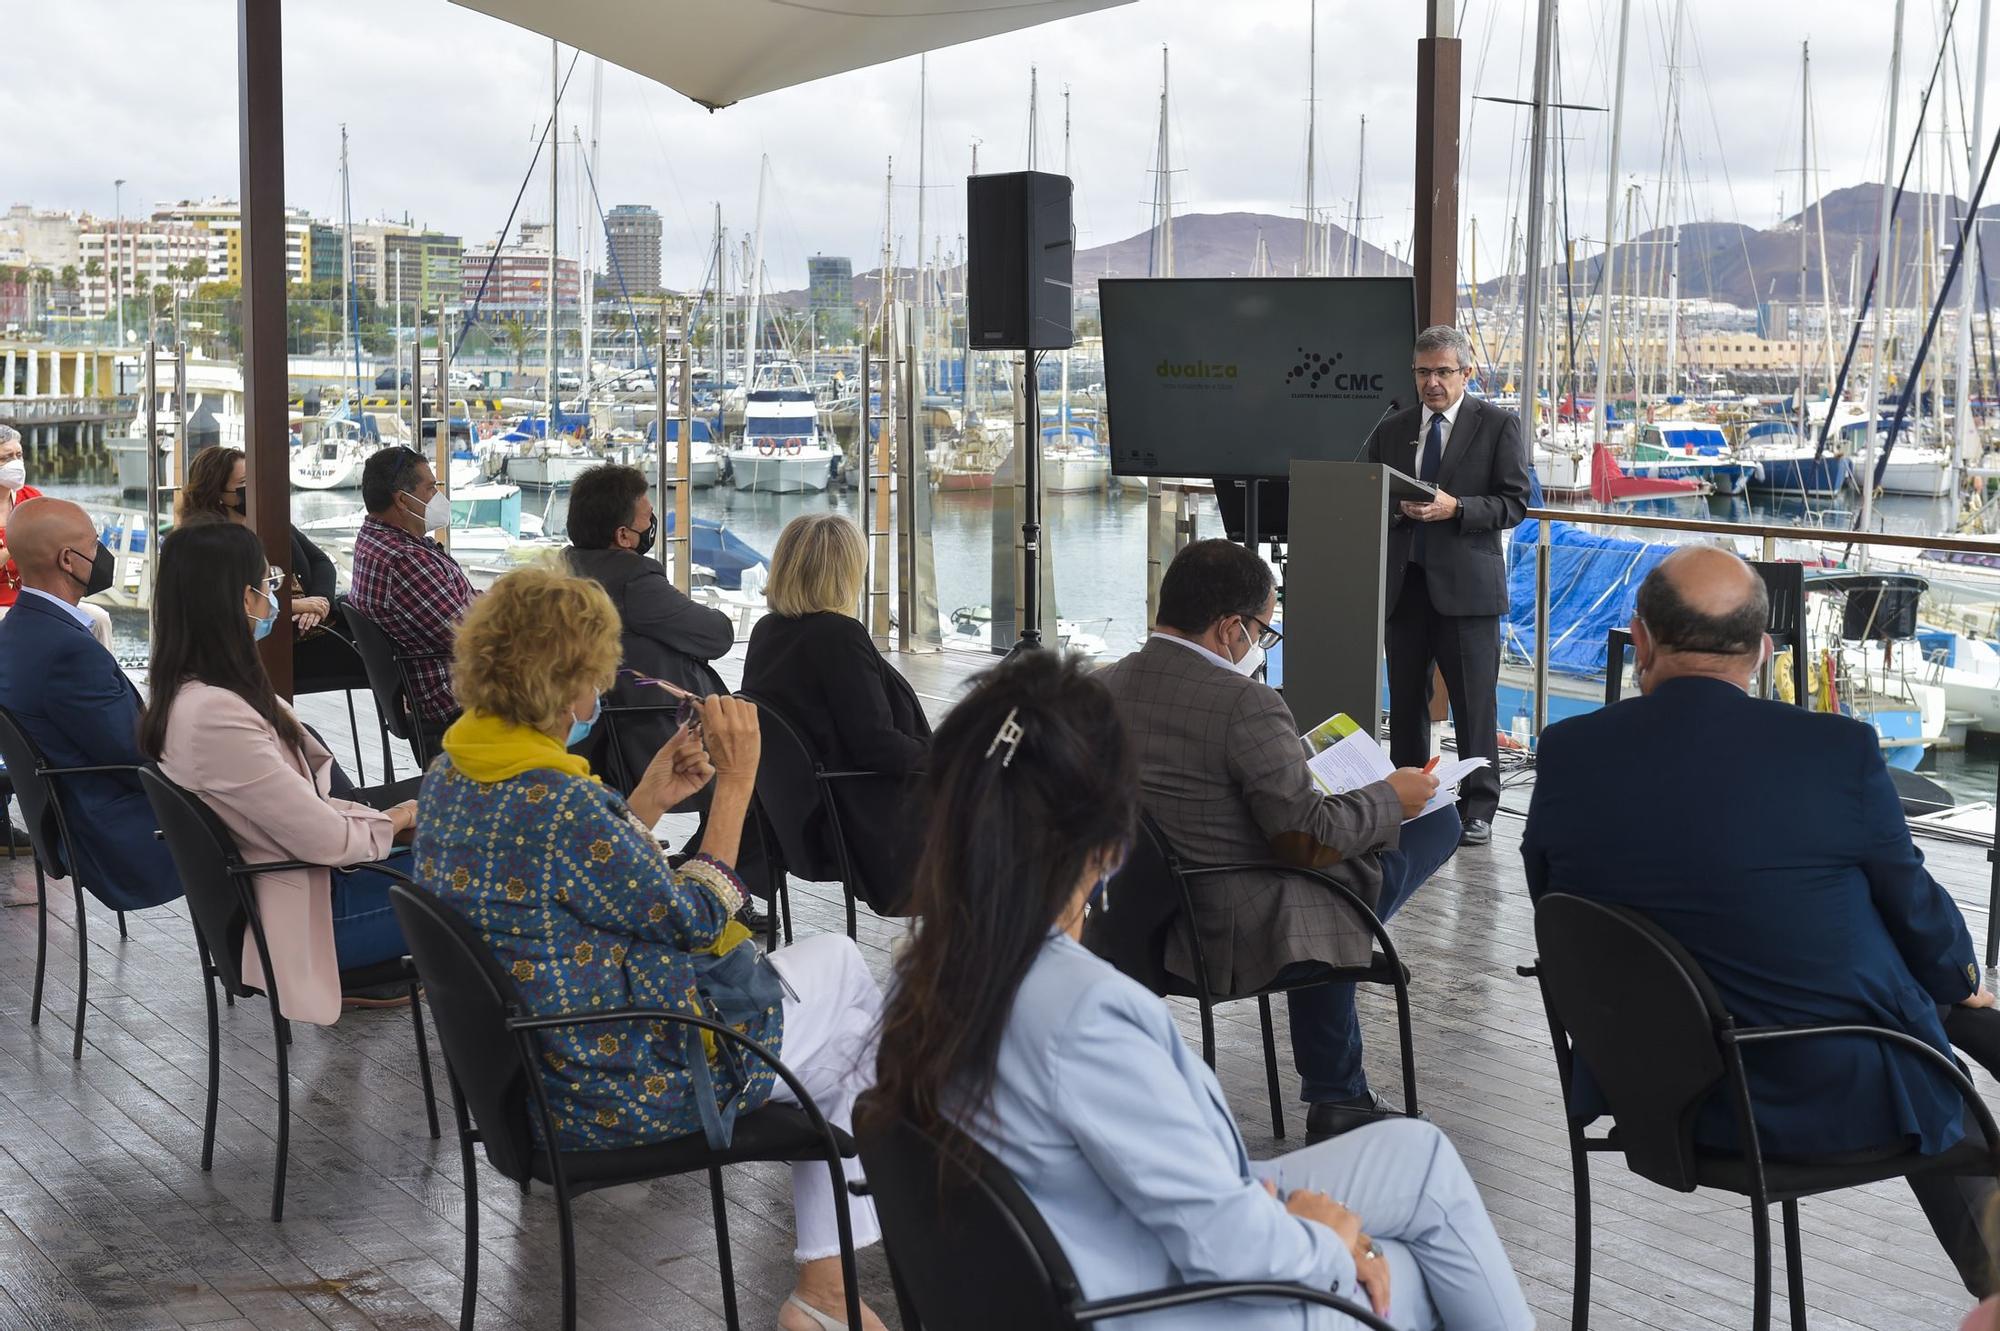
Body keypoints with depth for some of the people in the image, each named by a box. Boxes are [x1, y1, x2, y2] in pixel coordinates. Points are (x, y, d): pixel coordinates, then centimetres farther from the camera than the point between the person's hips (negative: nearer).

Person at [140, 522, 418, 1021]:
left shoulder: (188, 693, 1)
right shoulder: (215, 715, -28)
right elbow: (324, 840, -22)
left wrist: (381, 816, 3)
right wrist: (392, 822, -4)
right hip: (295, 914, -9)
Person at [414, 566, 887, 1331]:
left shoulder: (450, 776, 0)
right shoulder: (559, 805, -29)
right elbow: (694, 921, -17)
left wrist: (648, 802, 6)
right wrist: (736, 782, -11)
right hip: (629, 1088, -9)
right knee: (846, 973, 14)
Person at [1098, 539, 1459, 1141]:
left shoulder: (1107, 684, 0)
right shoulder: (1246, 705, -23)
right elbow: (1310, 838, -18)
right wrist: (1390, 797, -1)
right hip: (1242, 936, -9)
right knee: (1437, 822, 8)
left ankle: (1335, 1097, 35)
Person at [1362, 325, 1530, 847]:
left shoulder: (1498, 425, 2)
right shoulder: (1391, 430, 13)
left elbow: (1513, 503, -4)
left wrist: (1455, 508, -17)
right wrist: (1394, 507, -6)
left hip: (1465, 584, -4)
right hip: (1404, 582, 4)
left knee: (1474, 703, -2)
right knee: (1405, 700, 9)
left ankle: (1477, 809, 4)